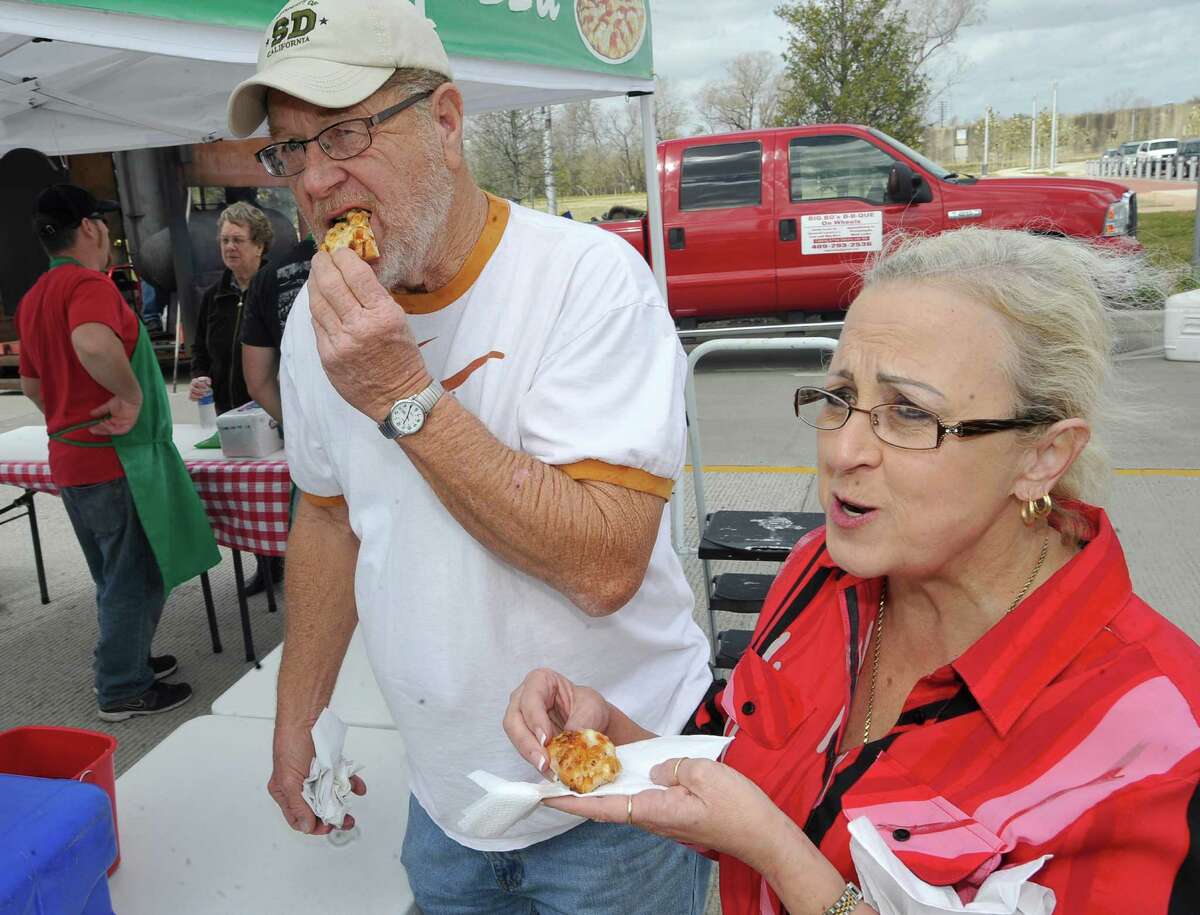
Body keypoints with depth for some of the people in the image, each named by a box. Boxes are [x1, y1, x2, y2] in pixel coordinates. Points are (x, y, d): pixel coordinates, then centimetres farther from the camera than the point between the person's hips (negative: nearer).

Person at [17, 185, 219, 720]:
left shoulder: (34, 299, 13)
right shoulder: (89, 283, -16)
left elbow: (31, 383, 22)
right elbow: (92, 343, -38)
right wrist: (131, 395, -26)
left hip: (70, 460, 9)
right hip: (117, 460, -9)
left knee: (115, 576, 21)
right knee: (135, 578, 3)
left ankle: (126, 660, 35)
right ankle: (123, 690, 12)